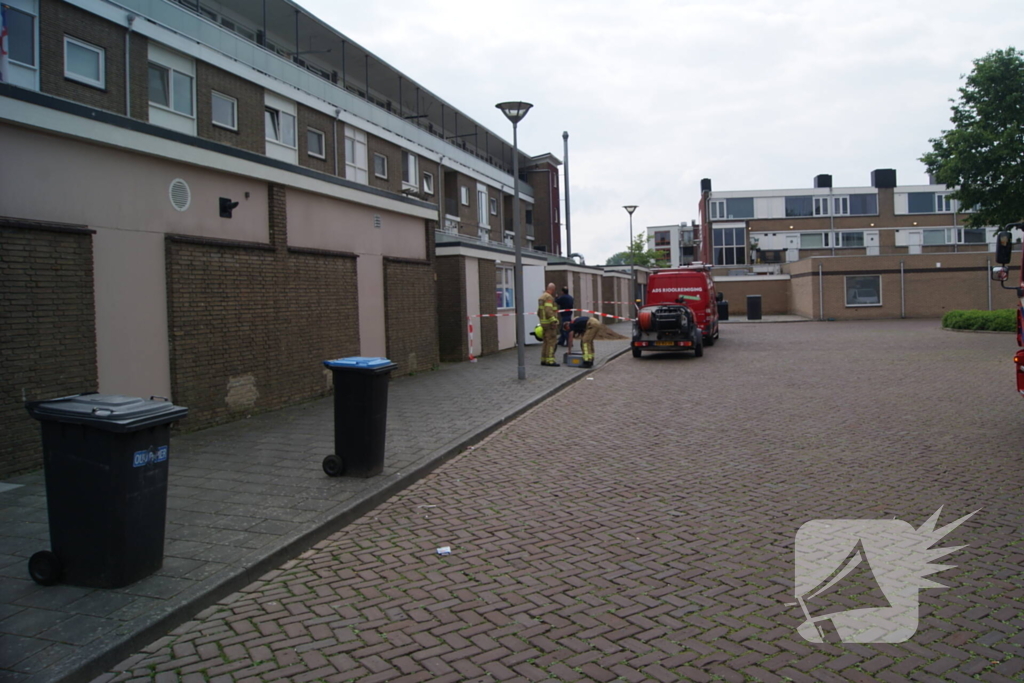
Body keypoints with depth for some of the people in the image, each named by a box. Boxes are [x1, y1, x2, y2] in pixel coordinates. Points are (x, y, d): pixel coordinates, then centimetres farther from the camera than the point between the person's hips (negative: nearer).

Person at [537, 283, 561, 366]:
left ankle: (544, 360, 16)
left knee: (546, 341, 14)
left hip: (543, 322, 10)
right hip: (549, 323, -10)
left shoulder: (542, 297, 17)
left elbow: (539, 311, 19)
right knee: (552, 341, -9)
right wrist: (553, 321, -26)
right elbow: (548, 310, -24)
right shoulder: (549, 297, -13)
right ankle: (550, 360, -11)